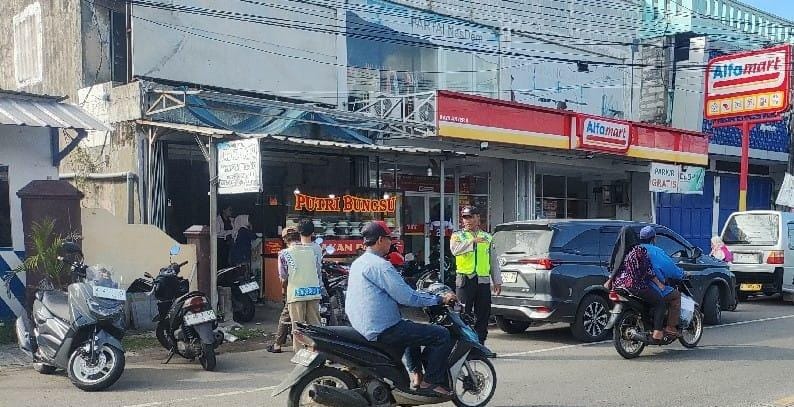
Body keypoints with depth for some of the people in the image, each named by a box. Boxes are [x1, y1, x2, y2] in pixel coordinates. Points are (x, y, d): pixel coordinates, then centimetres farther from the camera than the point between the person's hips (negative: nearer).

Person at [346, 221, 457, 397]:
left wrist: (427, 296, 24)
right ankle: (430, 382, -2)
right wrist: (440, 299, -8)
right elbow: (407, 297, -20)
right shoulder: (379, 265, -17)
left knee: (411, 329, 36)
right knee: (442, 335, -9)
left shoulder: (358, 263, 14)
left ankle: (416, 373, 28)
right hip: (383, 331, -10)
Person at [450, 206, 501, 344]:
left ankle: (480, 343, 16)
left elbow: (493, 261, 19)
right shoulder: (457, 236, 5)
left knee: (483, 314, 6)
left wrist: (497, 281, 14)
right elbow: (455, 250, -18)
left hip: (483, 280, 4)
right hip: (465, 280, -3)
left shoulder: (487, 237, 17)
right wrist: (472, 241, -29)